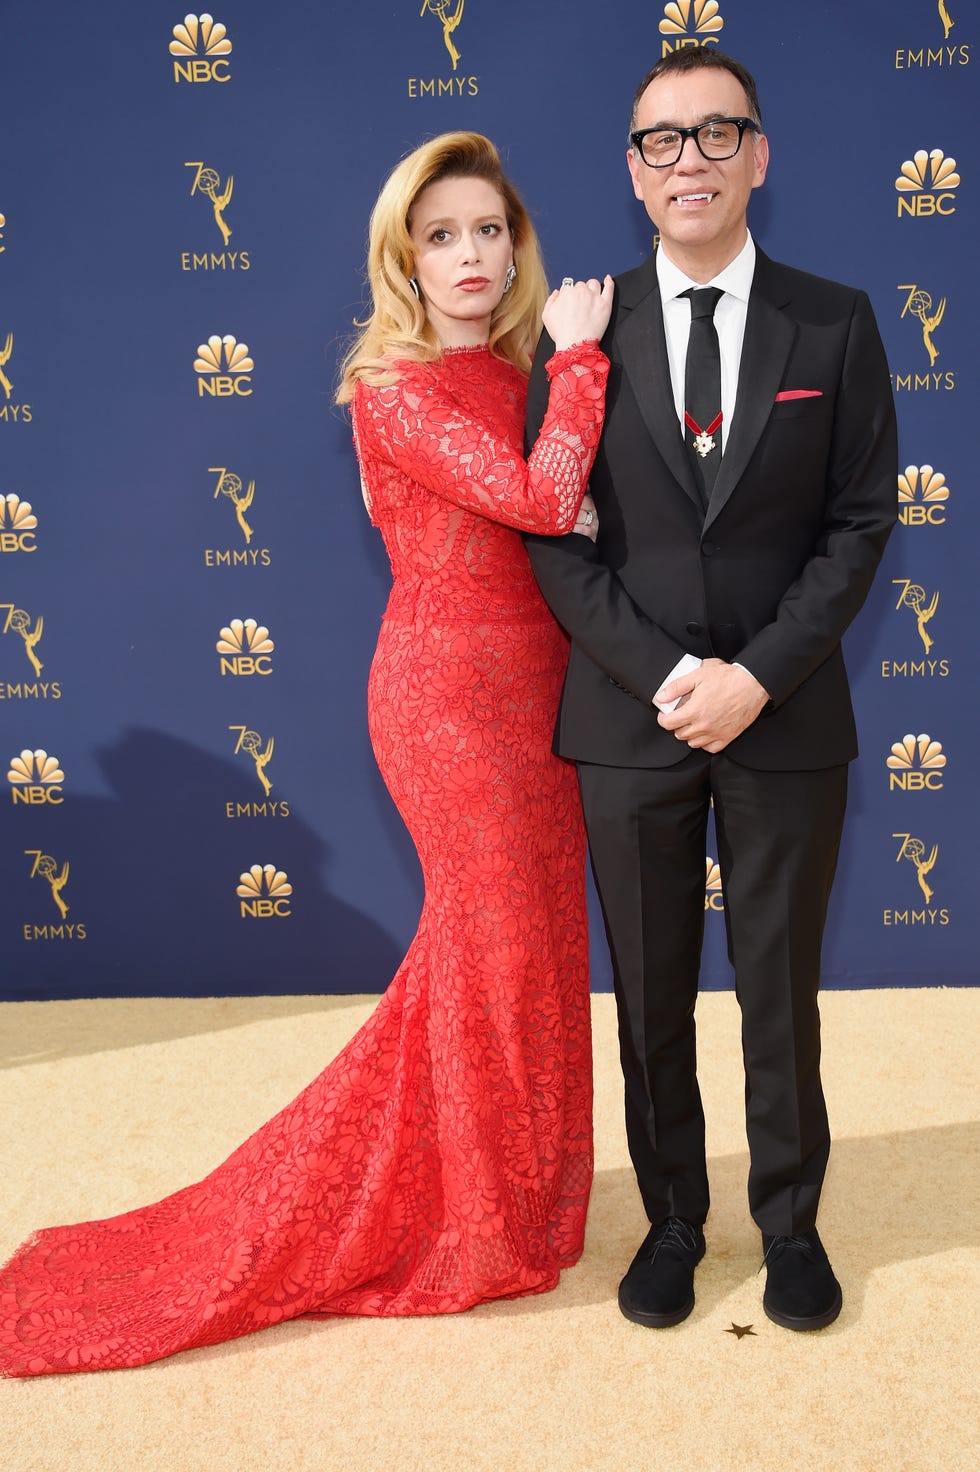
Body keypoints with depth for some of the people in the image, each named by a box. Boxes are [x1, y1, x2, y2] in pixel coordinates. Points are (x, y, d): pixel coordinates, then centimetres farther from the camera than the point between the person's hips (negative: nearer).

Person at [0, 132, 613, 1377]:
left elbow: (570, 516, 12)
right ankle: (485, 1223, 23)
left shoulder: (519, 379, 12)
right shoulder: (393, 388, -11)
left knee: (522, 938, 13)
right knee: (503, 940, 2)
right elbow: (539, 498, -22)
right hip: (450, 687, -7)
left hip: (531, 683, 8)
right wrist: (580, 356, -10)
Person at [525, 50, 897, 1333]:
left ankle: (791, 1223, 32)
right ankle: (672, 1220, 31)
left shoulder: (834, 324, 2)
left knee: (781, 988, 12)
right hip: (630, 718, 1)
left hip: (786, 716, 0)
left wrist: (758, 677, -13)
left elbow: (861, 522, -1)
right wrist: (666, 675, -13)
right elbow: (555, 538, -2)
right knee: (652, 996, 12)